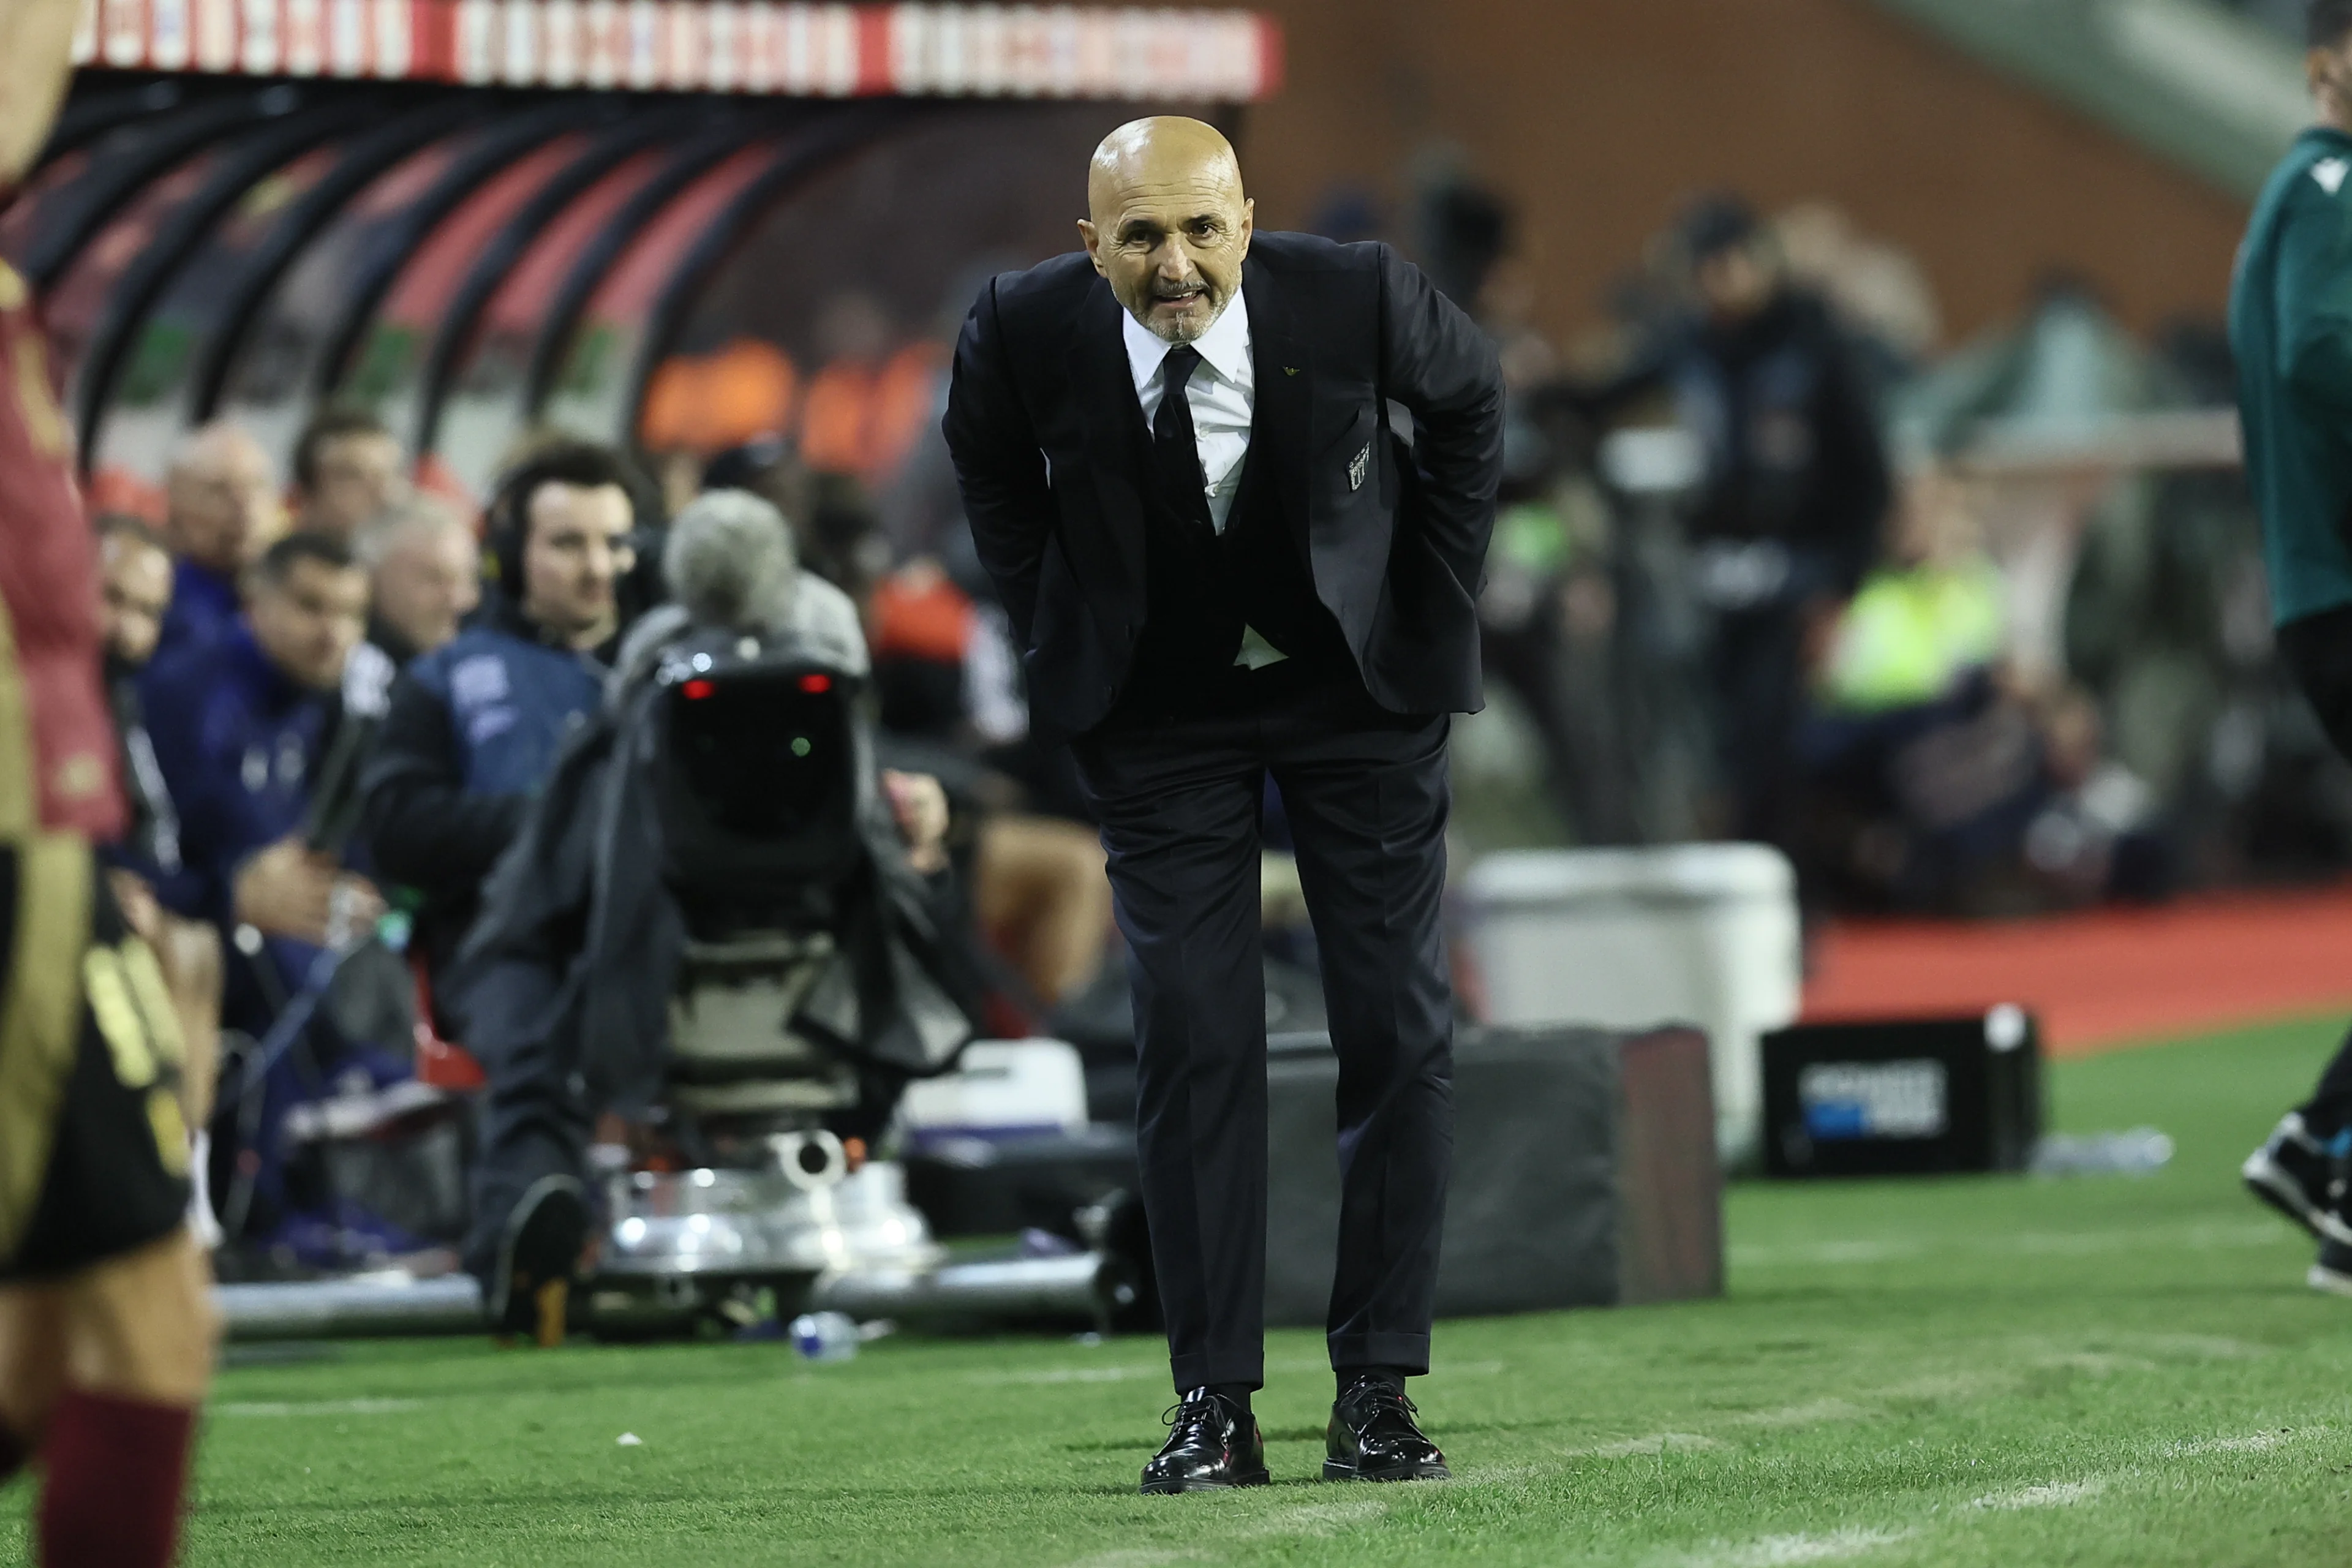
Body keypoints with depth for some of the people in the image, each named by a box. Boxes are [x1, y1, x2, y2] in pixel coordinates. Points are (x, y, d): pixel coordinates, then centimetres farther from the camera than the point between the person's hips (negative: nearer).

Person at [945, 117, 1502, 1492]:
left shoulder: (1356, 296, -25)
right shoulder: (1026, 332, -22)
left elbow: (1471, 396, -1)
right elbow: (989, 463, 4)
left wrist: (1443, 597, -2)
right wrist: (1055, 629, 2)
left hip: (1361, 683, 0)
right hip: (1160, 705, 0)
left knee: (1401, 1029, -2)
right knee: (1195, 1040, -5)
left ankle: (1378, 1390, 6)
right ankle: (1216, 1404, -1)